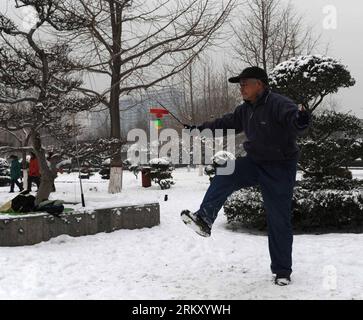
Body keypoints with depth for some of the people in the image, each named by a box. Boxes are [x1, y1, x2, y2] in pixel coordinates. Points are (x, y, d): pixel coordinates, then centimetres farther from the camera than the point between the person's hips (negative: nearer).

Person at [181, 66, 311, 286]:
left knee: (279, 220, 1)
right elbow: (225, 124, 19)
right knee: (224, 177, -18)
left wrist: (300, 122, -64)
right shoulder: (246, 109, 4)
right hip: (254, 163, 7)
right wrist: (199, 129, 22)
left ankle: (282, 271, 14)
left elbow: (294, 121, -40)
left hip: (279, 169, -7)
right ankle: (204, 220, -20)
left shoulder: (279, 104, -21)